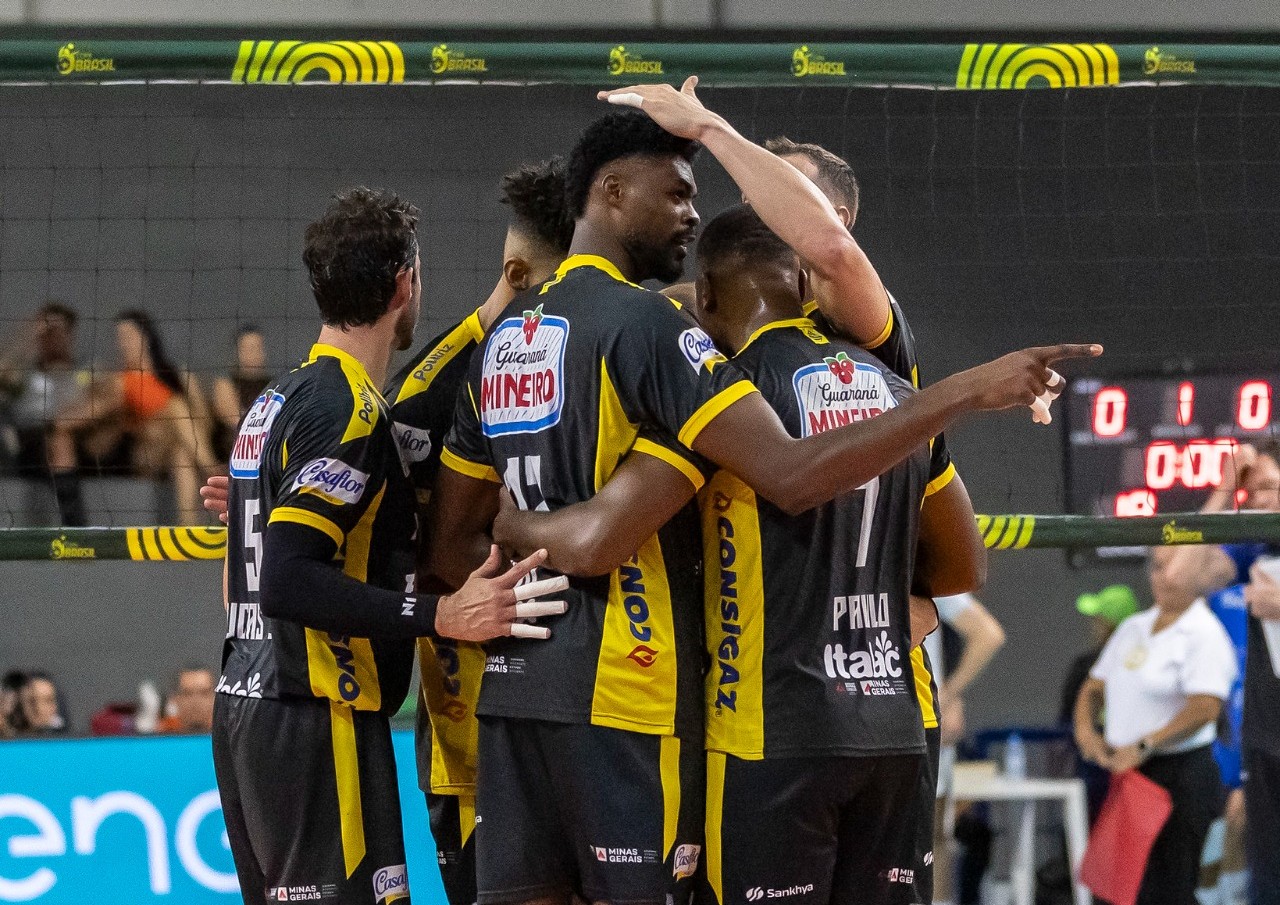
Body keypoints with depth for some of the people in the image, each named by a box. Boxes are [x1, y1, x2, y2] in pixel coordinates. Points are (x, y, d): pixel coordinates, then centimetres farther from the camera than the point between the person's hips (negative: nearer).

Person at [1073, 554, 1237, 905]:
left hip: (1180, 774, -8)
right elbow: (1094, 687, 21)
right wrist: (1085, 729, -1)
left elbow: (1205, 708, -21)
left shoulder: (1205, 634, -9)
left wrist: (1144, 746, -23)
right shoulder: (1134, 628, 16)